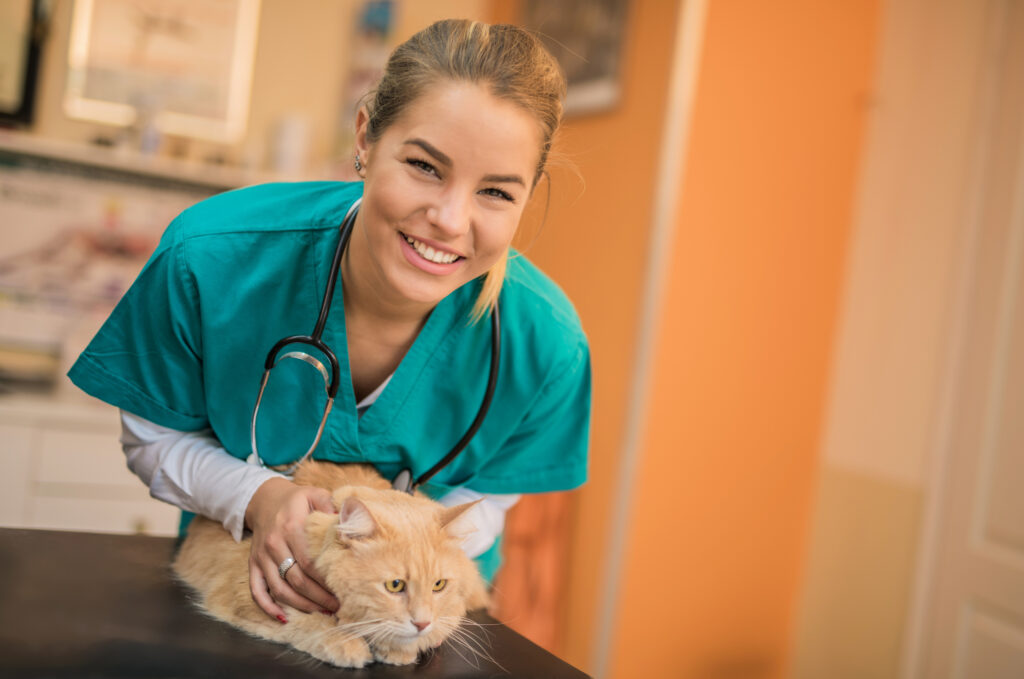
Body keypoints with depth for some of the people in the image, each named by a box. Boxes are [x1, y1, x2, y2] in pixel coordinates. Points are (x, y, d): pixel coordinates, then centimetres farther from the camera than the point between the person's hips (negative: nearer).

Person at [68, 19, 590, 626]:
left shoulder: (546, 346, -29)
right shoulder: (210, 257, -30)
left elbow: (478, 504, -10)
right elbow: (156, 435, -11)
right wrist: (259, 497, -30)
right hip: (236, 563, -1)